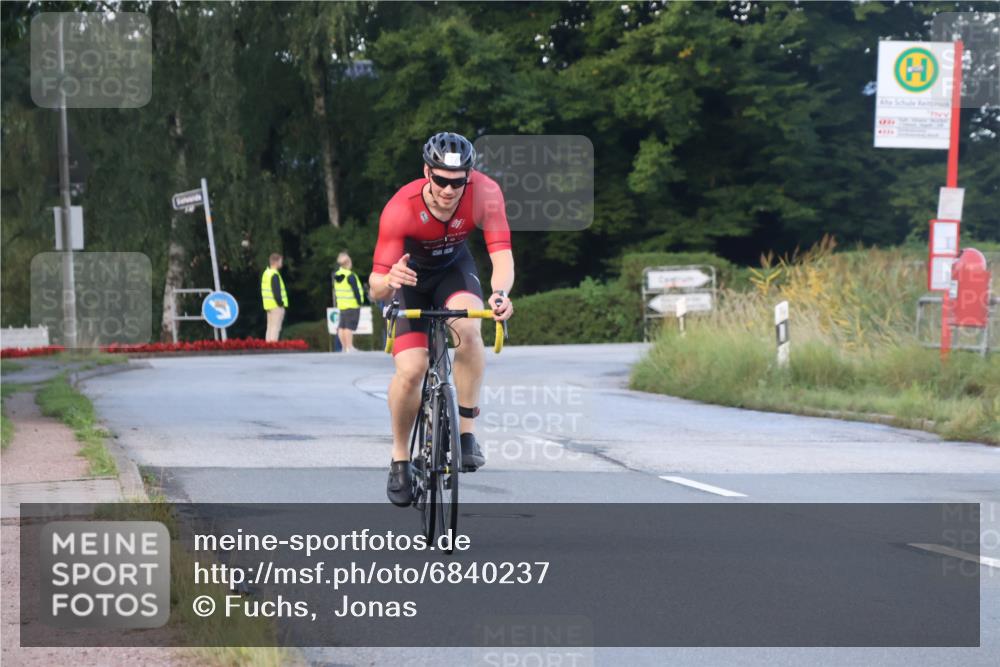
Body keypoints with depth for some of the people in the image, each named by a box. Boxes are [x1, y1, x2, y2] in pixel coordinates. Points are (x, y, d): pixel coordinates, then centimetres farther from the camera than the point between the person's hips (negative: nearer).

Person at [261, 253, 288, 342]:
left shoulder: (266, 273, 14)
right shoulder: (274, 275, -16)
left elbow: (263, 290, 19)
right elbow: (276, 291, -22)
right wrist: (280, 303, -14)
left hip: (269, 305, 10)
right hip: (276, 305, -10)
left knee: (270, 328, 13)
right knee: (275, 328, -8)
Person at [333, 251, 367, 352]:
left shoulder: (336, 275, 9)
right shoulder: (350, 275, -15)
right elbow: (356, 290, -15)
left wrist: (336, 302, 22)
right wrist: (360, 302, -7)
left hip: (341, 305, 8)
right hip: (352, 306, -8)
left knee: (342, 326, 9)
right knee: (349, 326, -8)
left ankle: (344, 347, 14)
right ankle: (349, 347, -9)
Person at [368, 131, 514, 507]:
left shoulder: (485, 194, -31)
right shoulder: (401, 208, -35)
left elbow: (502, 254, -37)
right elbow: (376, 289, -34)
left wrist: (500, 293, -59)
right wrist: (390, 280, -58)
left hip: (454, 268, 1)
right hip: (411, 276, -1)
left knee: (468, 327, -32)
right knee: (410, 371, -18)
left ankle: (467, 431, -18)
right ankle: (400, 459, 6)